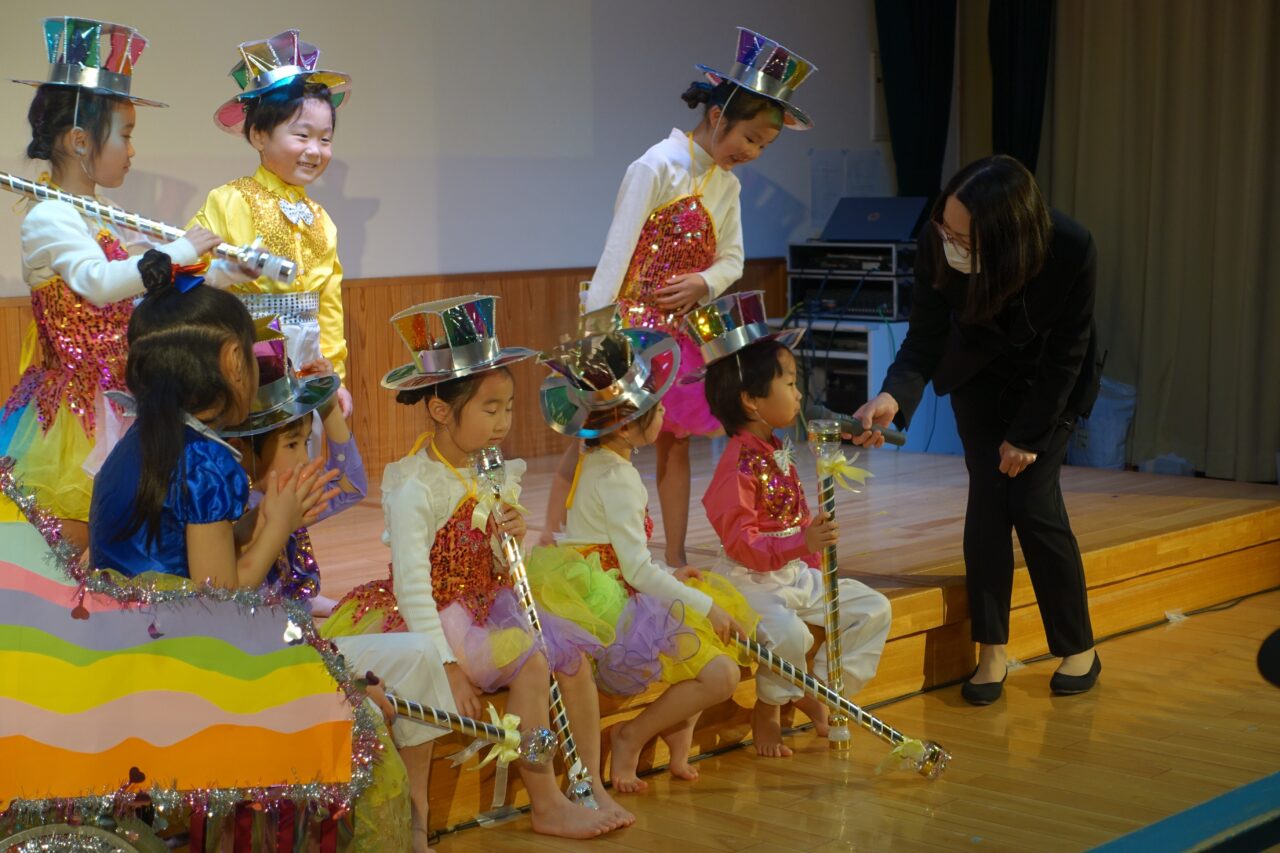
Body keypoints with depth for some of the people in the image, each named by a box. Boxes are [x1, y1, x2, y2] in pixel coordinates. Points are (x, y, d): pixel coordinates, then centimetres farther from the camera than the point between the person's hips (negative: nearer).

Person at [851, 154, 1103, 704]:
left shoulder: (1071, 250, -35)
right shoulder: (938, 247, -31)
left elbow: (1066, 354, -21)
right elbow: (925, 338, -23)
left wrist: (1028, 434, -15)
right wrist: (894, 396, -43)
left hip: (1050, 384, -2)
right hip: (979, 378, 2)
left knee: (1033, 499, -9)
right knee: (988, 497, -8)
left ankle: (1079, 649, 8)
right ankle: (991, 653, 1)